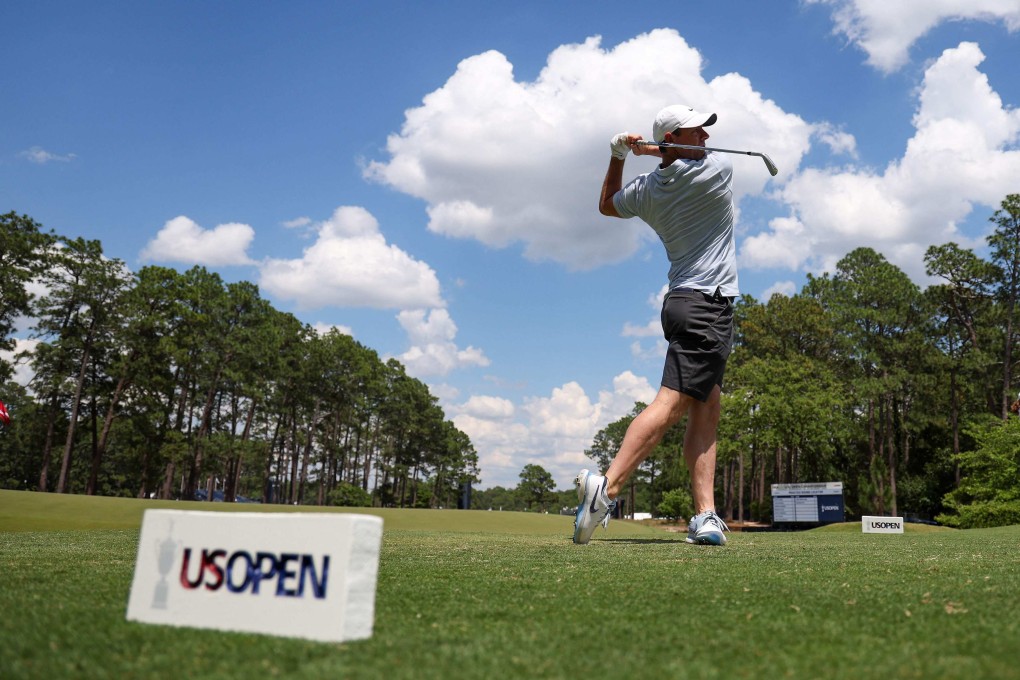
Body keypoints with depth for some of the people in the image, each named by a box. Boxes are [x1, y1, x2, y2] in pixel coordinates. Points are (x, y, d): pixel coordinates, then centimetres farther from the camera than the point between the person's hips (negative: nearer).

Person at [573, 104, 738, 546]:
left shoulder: (646, 190, 10)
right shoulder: (717, 168, -4)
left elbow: (607, 205, 31)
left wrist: (618, 156, 24)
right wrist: (649, 149, 19)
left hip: (684, 302, 8)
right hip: (706, 305, -8)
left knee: (706, 411, 6)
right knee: (672, 403, -17)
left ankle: (705, 515, 0)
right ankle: (607, 487, -27)